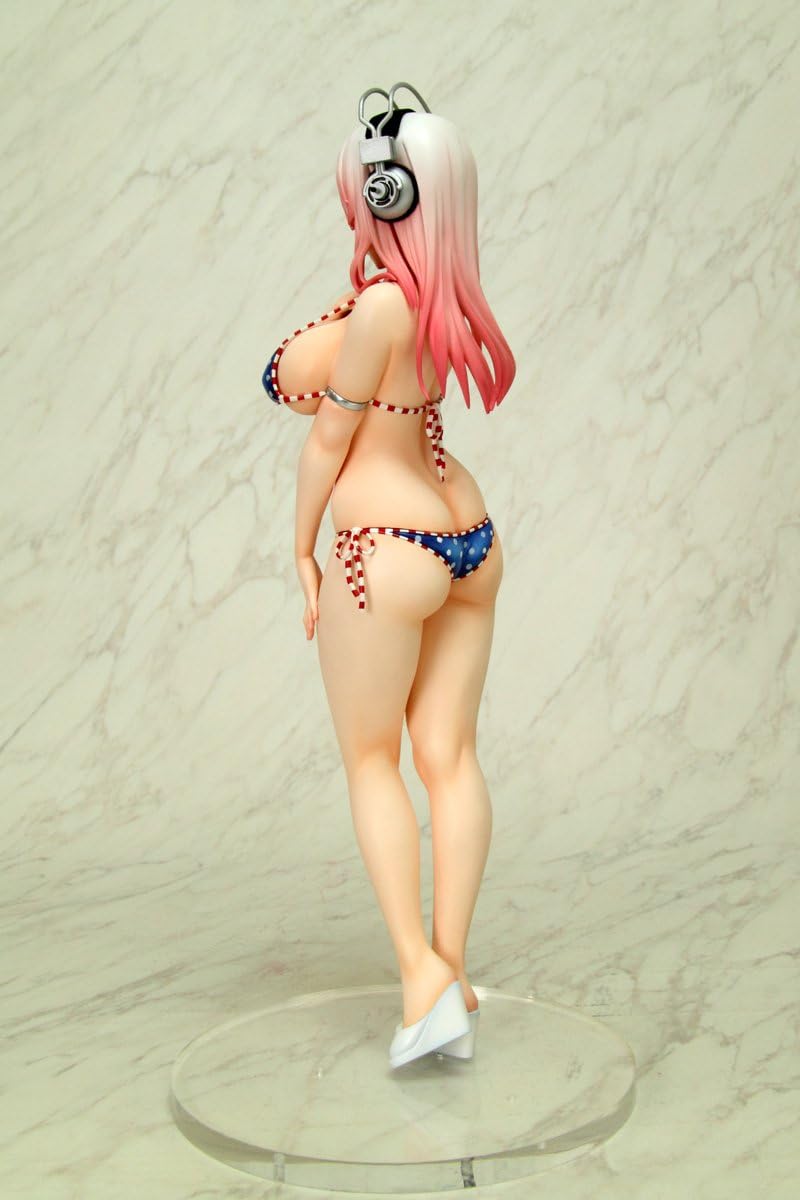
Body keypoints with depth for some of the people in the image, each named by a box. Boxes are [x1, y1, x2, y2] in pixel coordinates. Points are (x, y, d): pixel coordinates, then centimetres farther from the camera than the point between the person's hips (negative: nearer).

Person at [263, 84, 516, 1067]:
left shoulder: (382, 305, -18)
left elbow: (331, 436, -9)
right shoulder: (443, 293, 7)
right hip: (470, 539, 8)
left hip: (389, 552, -8)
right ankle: (452, 973, 17)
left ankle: (421, 972, 5)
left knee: (369, 762, 8)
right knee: (450, 756, 9)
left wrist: (303, 550, 0)